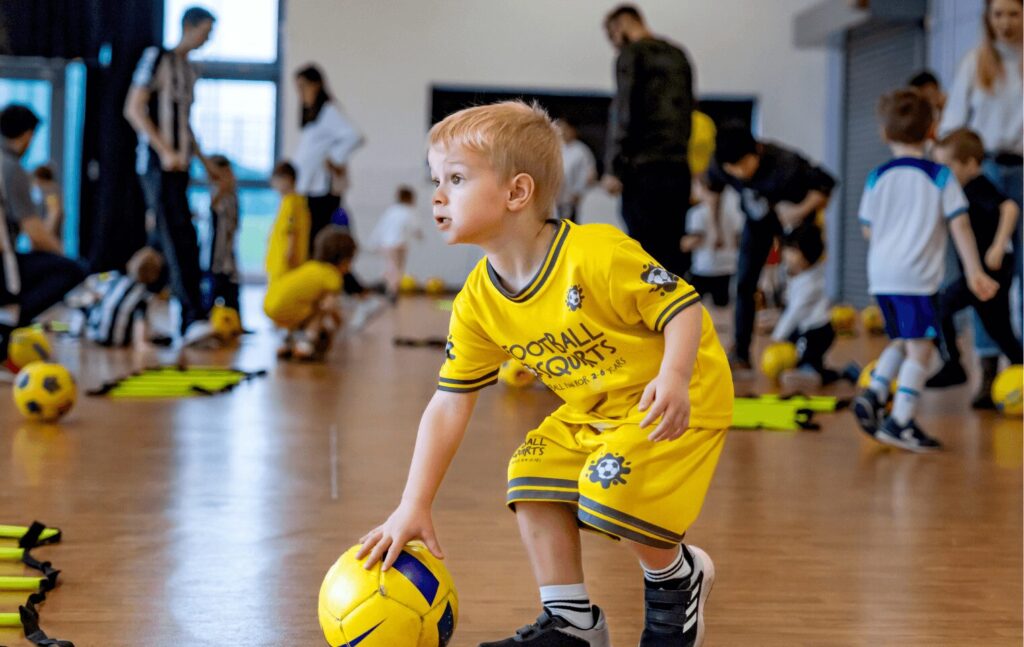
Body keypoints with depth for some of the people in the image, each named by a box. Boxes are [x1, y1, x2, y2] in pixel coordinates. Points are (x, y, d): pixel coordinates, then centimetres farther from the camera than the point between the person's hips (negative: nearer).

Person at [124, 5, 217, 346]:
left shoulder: (190, 70, 18)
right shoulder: (156, 57, -4)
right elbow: (134, 109, -10)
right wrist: (165, 151, -18)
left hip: (179, 164, 8)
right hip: (156, 163, -8)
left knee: (166, 242, 8)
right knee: (180, 240, -16)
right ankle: (193, 318, -22)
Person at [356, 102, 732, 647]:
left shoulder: (597, 256, -29)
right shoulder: (477, 301, -8)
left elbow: (684, 308, -22)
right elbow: (449, 403, -5)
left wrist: (673, 378, -42)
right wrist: (414, 506, -10)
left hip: (684, 400, -7)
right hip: (592, 414, 8)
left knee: (606, 490, -24)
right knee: (532, 477, -4)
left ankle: (678, 577, 7)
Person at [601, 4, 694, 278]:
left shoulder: (632, 54, -2)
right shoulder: (678, 55, 19)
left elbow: (623, 112, -9)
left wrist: (613, 168, -10)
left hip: (645, 170, -6)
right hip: (679, 169, 7)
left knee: (645, 251, -6)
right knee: (674, 254, 8)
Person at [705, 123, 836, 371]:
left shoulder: (785, 163, -38)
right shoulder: (719, 168, -26)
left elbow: (825, 183, -24)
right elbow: (713, 188, 0)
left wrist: (803, 211, -35)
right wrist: (715, 228, 6)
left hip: (793, 218, -3)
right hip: (757, 221, 3)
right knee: (744, 283, -2)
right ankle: (740, 354, 3)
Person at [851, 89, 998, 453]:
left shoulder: (877, 178, 7)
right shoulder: (940, 177, -2)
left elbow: (868, 229, 12)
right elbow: (959, 225, -6)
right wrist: (974, 271, -6)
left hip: (880, 274, 5)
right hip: (917, 276, -5)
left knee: (902, 341, 22)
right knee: (920, 347, -3)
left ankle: (874, 394, 7)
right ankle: (900, 422, -10)